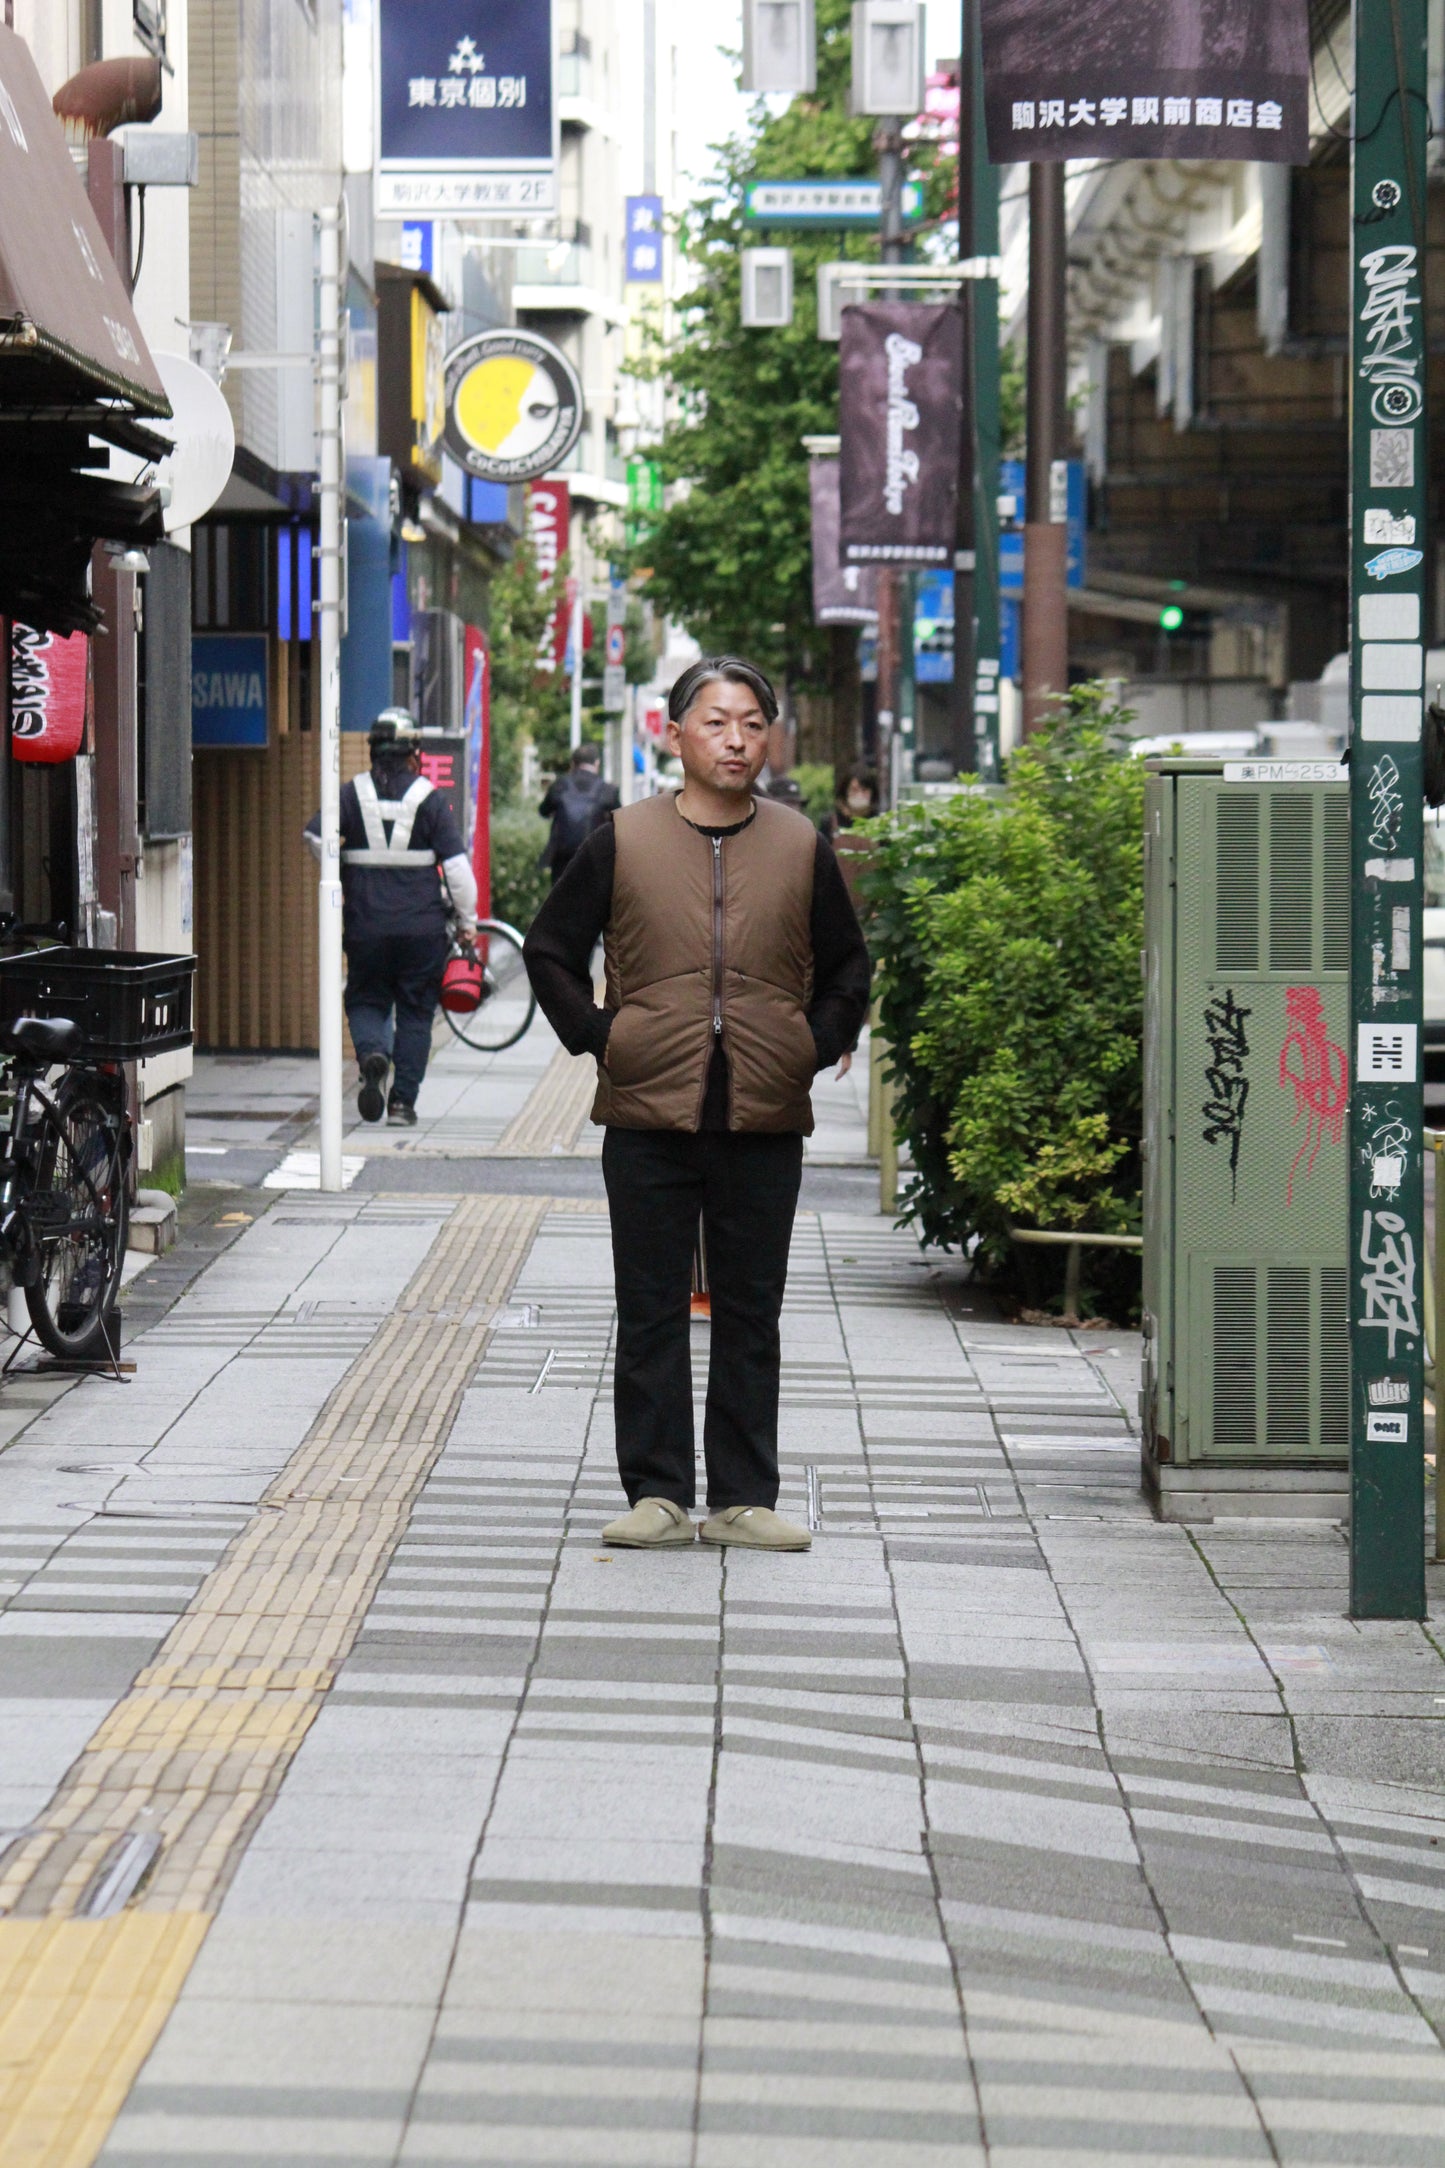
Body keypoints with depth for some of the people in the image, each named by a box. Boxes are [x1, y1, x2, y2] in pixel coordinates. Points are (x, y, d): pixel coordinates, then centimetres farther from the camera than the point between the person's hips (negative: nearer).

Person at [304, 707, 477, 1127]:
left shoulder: (351, 794, 1)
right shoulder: (430, 800, -2)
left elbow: (315, 836, -10)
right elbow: (457, 864, -6)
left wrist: (338, 873, 9)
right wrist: (467, 921, 2)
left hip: (365, 925, 1)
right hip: (422, 928, -1)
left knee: (366, 998, 15)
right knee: (415, 1012, 8)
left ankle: (371, 1051, -16)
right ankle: (403, 1101, 5)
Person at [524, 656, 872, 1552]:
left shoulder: (802, 848, 7)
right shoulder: (624, 843, 2)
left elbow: (847, 966, 18)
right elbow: (551, 950, 10)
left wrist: (817, 1045, 6)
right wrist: (596, 1035, 1)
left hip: (766, 1122, 1)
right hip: (650, 1117, -1)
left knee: (751, 1314, 6)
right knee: (652, 1313, 2)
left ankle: (743, 1498, 12)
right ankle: (658, 1494, 9)